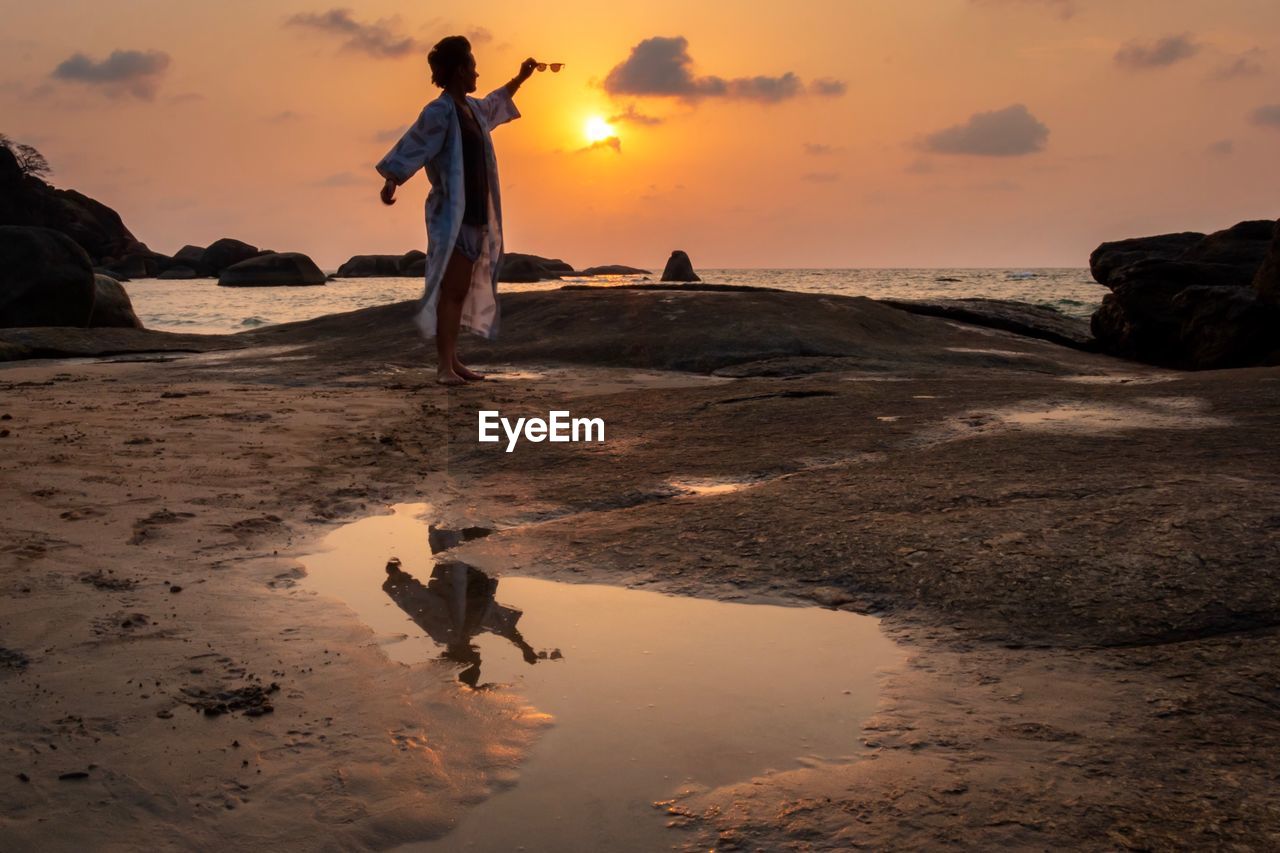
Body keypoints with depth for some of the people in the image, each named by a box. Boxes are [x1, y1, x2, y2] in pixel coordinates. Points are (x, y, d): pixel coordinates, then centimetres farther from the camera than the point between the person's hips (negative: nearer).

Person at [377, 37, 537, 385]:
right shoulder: (440, 111, -12)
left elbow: (494, 102, 39)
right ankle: (444, 366, -11)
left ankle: (453, 361, 15)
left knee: (462, 290, 10)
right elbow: (413, 145, -23)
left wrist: (520, 78, 46)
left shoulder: (471, 108, 16)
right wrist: (392, 180, -36)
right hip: (452, 213, -9)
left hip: (474, 212, 9)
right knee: (451, 289, -11)